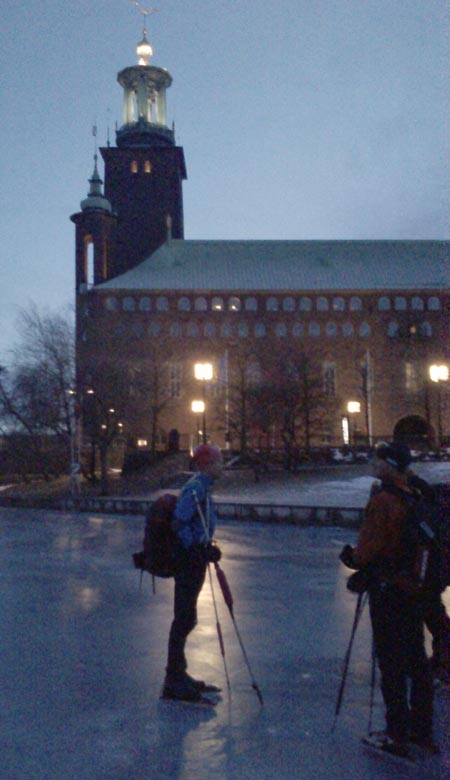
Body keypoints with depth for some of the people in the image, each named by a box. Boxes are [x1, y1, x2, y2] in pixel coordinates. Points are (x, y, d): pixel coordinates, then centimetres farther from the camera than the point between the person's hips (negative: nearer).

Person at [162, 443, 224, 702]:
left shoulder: (203, 488, 14)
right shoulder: (195, 489, -17)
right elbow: (179, 523, -23)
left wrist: (207, 549, 14)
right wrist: (197, 550, -21)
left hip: (194, 558, 10)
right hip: (190, 561, -10)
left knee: (186, 618, 17)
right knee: (185, 619, -4)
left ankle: (178, 676, 29)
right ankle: (175, 682, 5)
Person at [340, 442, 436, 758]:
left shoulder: (382, 501, -20)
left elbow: (368, 550, -20)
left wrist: (352, 556, 1)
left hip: (388, 592, -8)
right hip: (416, 589, 8)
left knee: (392, 664, 3)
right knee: (417, 660, 17)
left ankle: (397, 735, 13)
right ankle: (423, 731, 29)